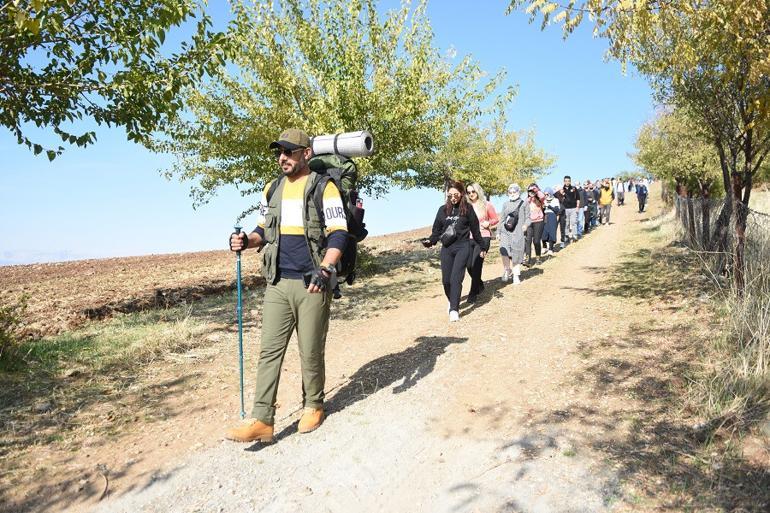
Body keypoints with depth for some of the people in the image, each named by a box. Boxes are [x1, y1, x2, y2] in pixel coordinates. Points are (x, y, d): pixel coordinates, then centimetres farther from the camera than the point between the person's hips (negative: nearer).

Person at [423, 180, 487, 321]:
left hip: (462, 247, -3)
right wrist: (430, 241, -7)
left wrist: (483, 247, 11)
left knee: (456, 278, -14)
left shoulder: (468, 209, 2)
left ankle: (454, 309, -13)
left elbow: (475, 230, 7)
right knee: (446, 280, 4)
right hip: (446, 248, 3)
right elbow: (437, 230, 11)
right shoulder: (443, 209, 8)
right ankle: (452, 302, 28)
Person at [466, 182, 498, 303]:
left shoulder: (486, 205, 0)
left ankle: (473, 293, 2)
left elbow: (495, 219, 8)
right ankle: (479, 285, 31)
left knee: (476, 265, -10)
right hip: (469, 238, 3)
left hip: (483, 237, -3)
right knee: (469, 266, 3)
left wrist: (488, 223, -11)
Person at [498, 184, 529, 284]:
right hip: (506, 231, 2)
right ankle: (507, 270, 7)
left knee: (517, 254, -3)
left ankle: (516, 276, 9)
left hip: (518, 232, -2)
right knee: (504, 251, -15)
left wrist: (526, 224, -13)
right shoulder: (505, 204, 18)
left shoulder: (524, 203, 9)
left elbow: (528, 217, 8)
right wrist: (498, 232, 18)